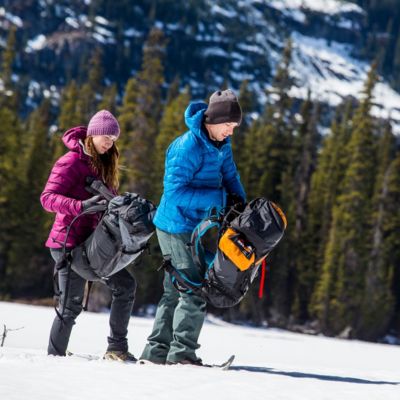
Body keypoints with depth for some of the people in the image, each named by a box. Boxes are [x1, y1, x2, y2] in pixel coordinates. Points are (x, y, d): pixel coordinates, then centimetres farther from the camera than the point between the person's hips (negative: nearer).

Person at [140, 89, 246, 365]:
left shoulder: (221, 144, 4)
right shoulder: (188, 148, -22)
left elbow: (229, 175, 15)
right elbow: (174, 192, -26)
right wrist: (217, 198, -28)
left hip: (196, 227, 9)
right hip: (177, 227, -9)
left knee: (176, 291, 12)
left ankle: (156, 351, 17)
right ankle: (182, 352, -6)